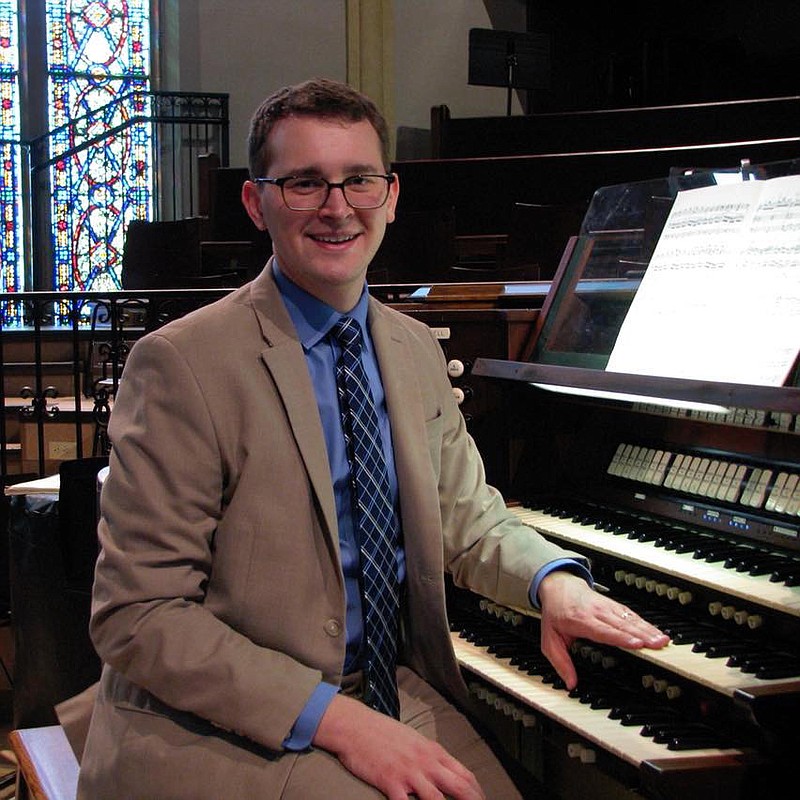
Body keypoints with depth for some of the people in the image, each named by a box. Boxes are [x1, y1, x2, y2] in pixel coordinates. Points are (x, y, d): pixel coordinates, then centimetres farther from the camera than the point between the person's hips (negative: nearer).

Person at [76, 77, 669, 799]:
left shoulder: (417, 352, 9)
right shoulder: (180, 364, -13)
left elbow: (469, 522, 13)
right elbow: (137, 615, -15)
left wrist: (553, 577, -10)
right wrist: (331, 718, -22)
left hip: (395, 698, 7)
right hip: (221, 732, -6)